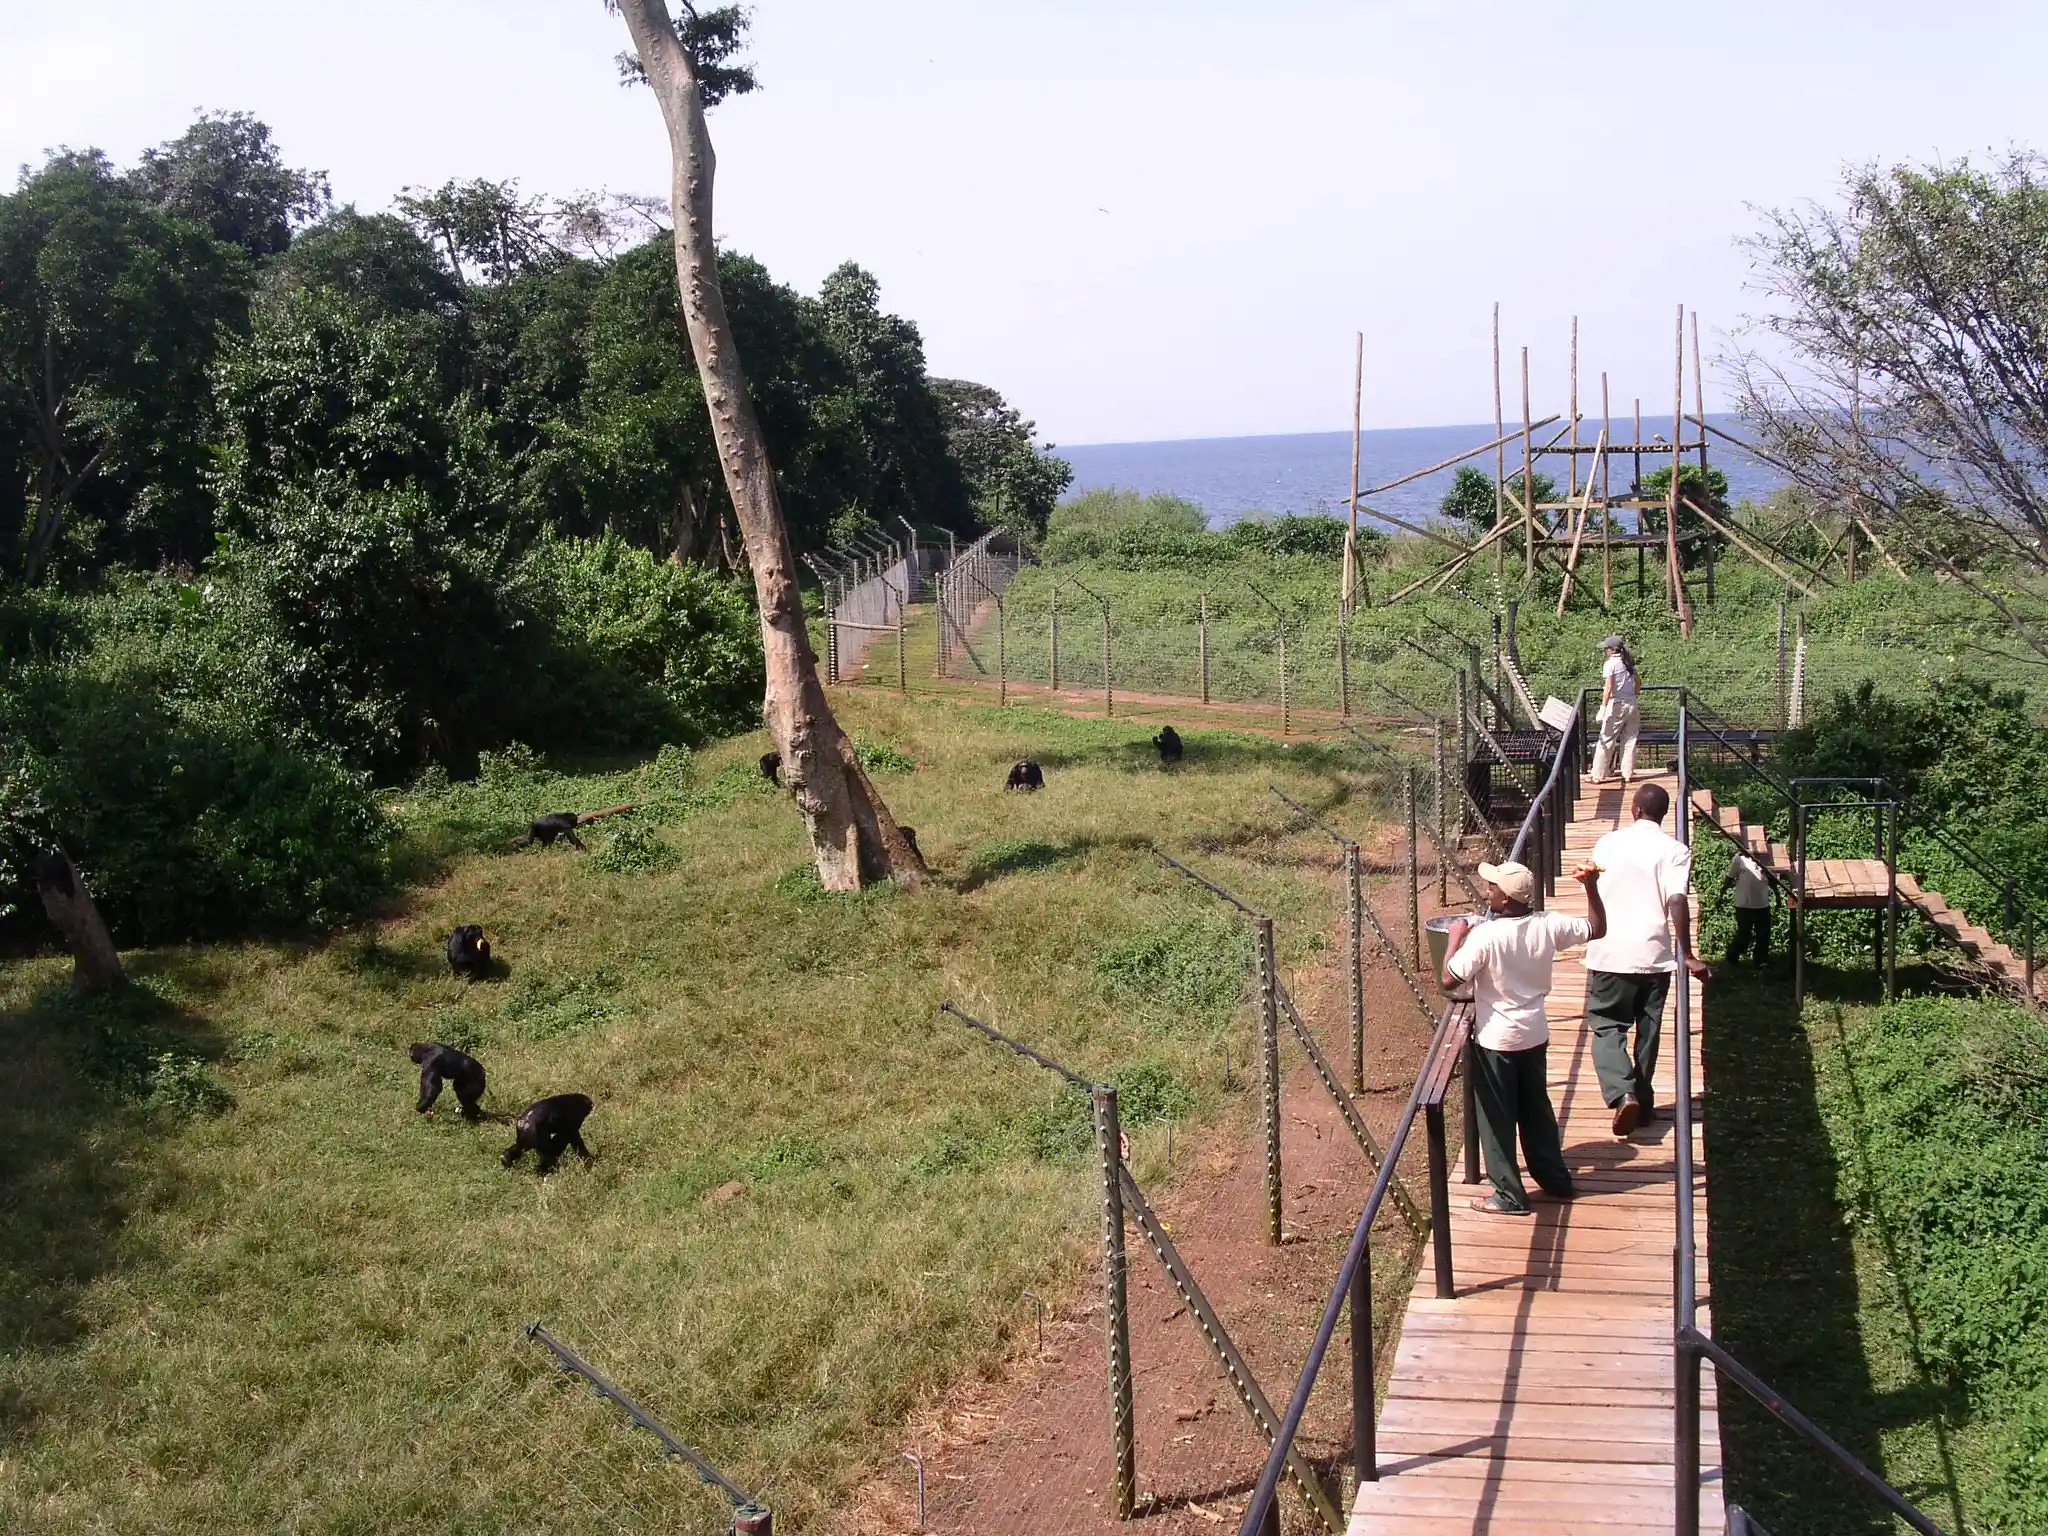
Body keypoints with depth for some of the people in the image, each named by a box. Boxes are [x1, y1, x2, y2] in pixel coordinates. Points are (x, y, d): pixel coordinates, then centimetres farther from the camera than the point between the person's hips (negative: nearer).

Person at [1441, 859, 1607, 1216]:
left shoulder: (1485, 936, -24)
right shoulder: (1548, 925, -7)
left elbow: (1449, 979, -24)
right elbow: (1597, 929, 7)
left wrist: (1455, 937, -12)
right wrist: (1591, 886, 7)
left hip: (1495, 1041, -6)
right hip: (1535, 1036, 6)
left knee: (1496, 1119, 7)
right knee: (1537, 1111, 22)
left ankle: (1509, 1196, 14)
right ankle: (1556, 1180, 33)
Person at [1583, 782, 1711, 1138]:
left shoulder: (1608, 842, 6)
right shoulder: (1674, 850, -4)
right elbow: (1677, 901, -16)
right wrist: (1686, 955, -13)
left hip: (1609, 951, 1)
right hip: (1654, 953, -1)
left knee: (1607, 1027, 6)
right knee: (1648, 1030, 14)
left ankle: (1622, 1094, -17)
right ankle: (1643, 1102, 22)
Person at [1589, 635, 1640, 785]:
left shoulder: (1610, 663, -10)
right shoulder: (1629, 662, 10)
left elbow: (1608, 688, -17)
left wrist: (1603, 707, -18)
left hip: (1617, 705, -6)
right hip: (1632, 704, 6)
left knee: (1606, 740, 0)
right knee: (1629, 740, 12)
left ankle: (1599, 775, 2)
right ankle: (1628, 774, 14)